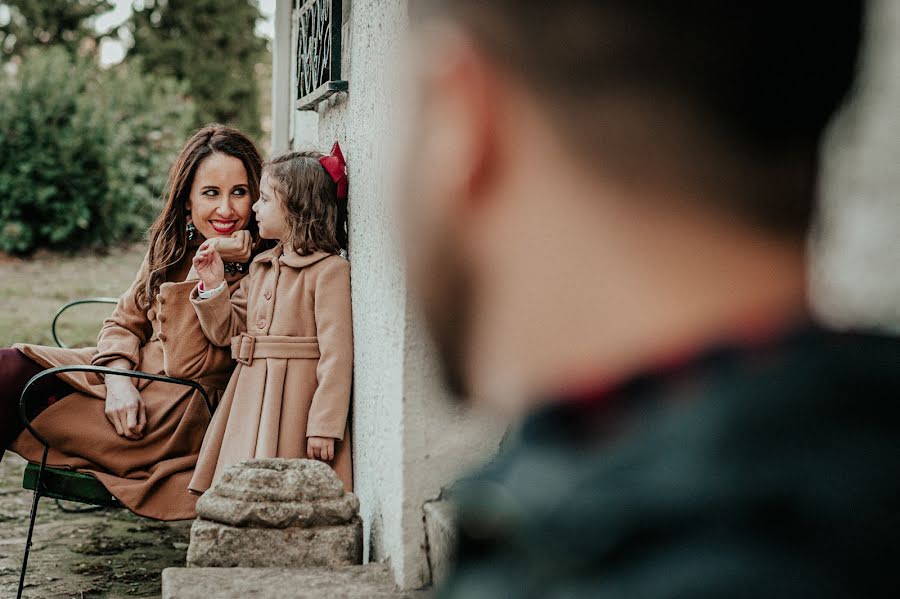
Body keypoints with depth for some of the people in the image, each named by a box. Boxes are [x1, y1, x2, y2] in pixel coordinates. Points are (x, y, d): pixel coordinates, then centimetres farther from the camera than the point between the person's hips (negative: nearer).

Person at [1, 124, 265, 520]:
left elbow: (187, 366, -18)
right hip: (131, 373, 7)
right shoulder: (172, 243, 8)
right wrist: (119, 380, -11)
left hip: (181, 412, -6)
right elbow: (124, 322, 10)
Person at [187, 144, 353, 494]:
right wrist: (213, 286, 4)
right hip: (250, 396, 8)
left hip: (296, 400, -7)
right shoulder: (260, 267, 16)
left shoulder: (329, 270, -10)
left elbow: (336, 356, -15)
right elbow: (225, 332, 20)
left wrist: (324, 426, -19)